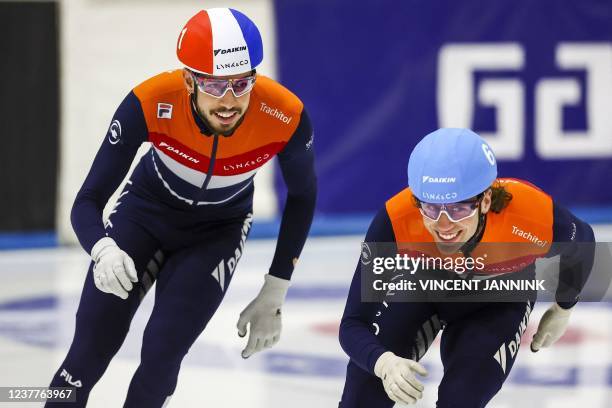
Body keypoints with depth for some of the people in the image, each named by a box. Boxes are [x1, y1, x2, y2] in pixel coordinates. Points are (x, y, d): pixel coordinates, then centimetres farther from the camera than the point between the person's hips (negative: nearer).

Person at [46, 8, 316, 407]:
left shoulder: (285, 116, -32)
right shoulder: (150, 103, -36)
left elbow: (302, 195, -10)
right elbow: (88, 201, -30)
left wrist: (274, 294, -7)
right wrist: (104, 251, -53)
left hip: (218, 231, 0)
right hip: (145, 210, 0)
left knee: (163, 353, -12)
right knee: (88, 356, -4)